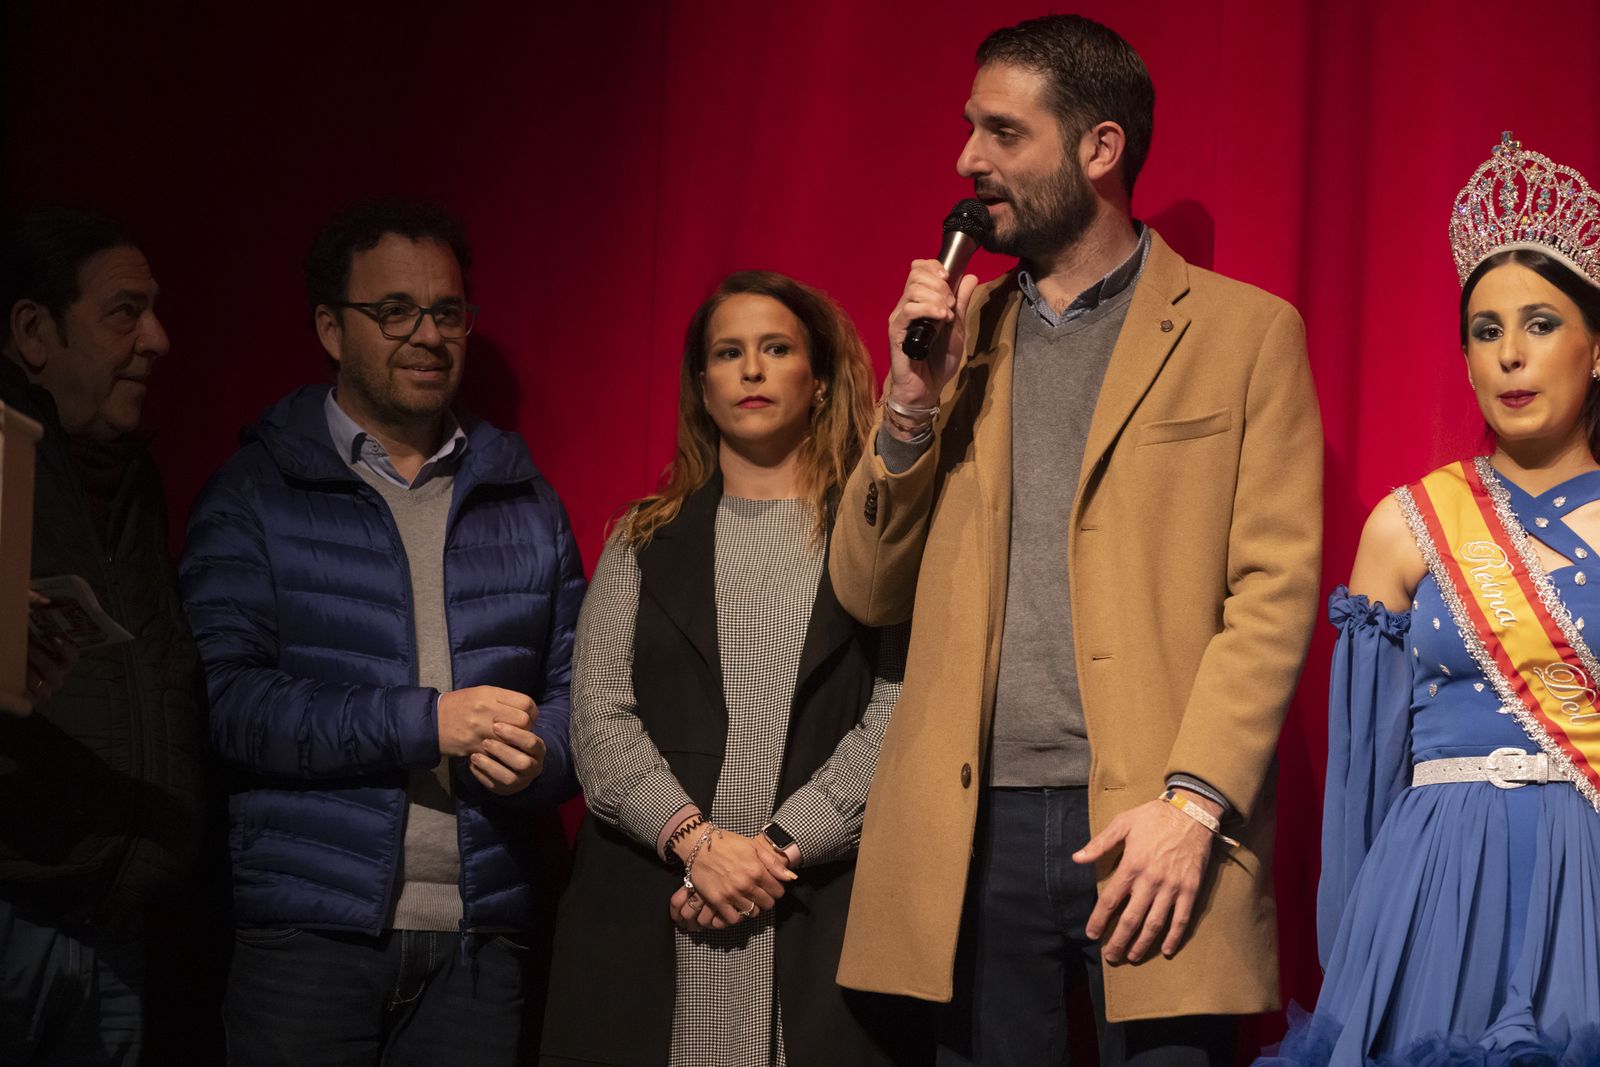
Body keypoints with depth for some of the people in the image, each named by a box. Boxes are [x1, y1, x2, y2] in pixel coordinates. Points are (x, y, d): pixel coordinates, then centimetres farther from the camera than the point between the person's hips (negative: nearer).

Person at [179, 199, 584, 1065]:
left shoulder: (524, 502, 15)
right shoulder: (255, 494, 2)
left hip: (478, 938, 3)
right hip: (305, 930, -3)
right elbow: (223, 694, -9)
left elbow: (575, 685, 17)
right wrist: (425, 722, -16)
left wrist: (541, 756, -7)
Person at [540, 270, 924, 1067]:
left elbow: (897, 717, -3)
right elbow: (599, 719, 4)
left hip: (826, 911, -2)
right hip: (649, 918, 2)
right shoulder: (643, 543, 14)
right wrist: (696, 839, -11)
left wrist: (779, 847, -12)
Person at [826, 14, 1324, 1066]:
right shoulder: (962, 334, 16)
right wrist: (916, 399, 0)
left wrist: (1194, 803, -15)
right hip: (970, 834, 4)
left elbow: (1276, 590, -3)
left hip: (1155, 832, -3)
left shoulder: (1245, 331, 4)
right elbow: (867, 592, 14)